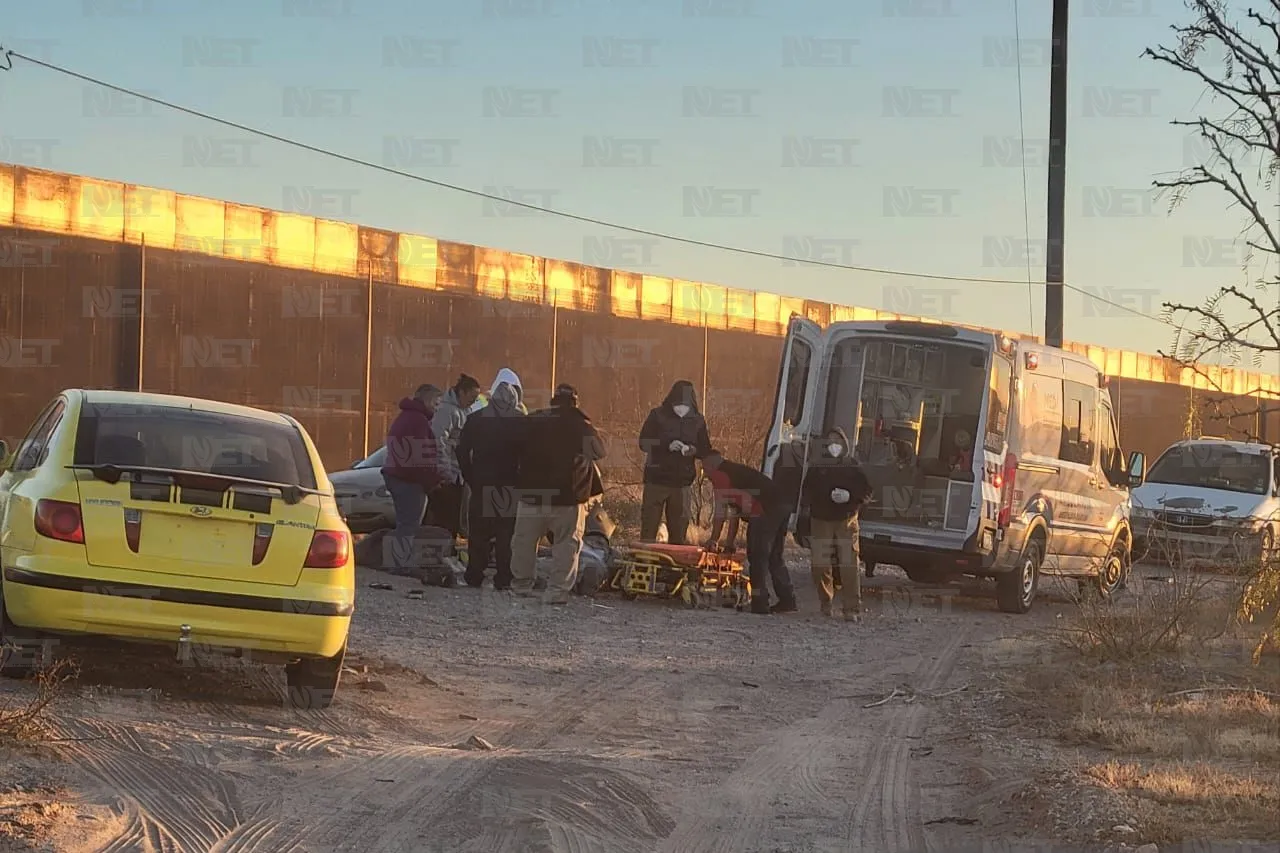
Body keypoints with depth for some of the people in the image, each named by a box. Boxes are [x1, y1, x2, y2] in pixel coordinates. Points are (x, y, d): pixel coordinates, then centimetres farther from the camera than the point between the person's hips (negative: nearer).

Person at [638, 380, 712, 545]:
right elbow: (644, 442, -6)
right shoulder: (658, 416, -3)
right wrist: (667, 445, -21)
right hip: (656, 478, -2)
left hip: (682, 481, 2)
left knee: (678, 532, 6)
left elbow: (706, 450, 10)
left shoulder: (697, 420, 5)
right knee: (649, 527, -3)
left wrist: (693, 450, -13)